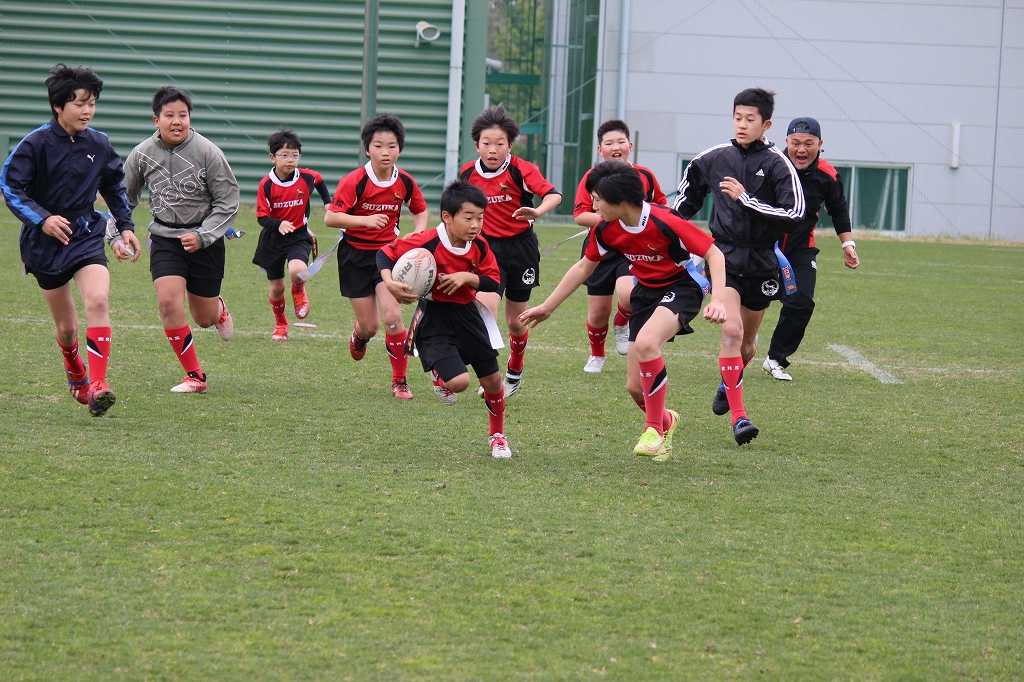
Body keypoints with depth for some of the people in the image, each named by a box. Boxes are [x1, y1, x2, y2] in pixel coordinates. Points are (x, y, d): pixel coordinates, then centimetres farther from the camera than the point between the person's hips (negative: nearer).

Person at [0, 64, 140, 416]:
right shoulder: (36, 144, -12)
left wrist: (125, 227, 10)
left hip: (85, 235, 2)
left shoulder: (99, 145, 1)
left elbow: (115, 186, 17)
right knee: (66, 327, 7)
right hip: (44, 242, -2)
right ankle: (75, 373, 40)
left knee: (98, 301, -25)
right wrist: (42, 219, -25)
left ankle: (97, 385, -27)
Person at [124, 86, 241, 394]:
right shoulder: (142, 154, -6)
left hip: (204, 240, -2)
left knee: (204, 319, 7)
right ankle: (195, 376, -6)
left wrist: (202, 236, -19)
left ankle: (218, 309, 48)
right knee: (168, 302, -20)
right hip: (164, 238, 2)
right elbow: (124, 197, 10)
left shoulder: (207, 152, -15)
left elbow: (228, 201, -9)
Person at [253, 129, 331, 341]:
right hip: (273, 240, 0)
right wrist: (279, 225, -33)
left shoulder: (307, 177, -9)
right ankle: (280, 324, 36)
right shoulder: (267, 184, -15)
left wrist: (329, 202, 15)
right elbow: (262, 217, -15)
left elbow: (319, 181, 18)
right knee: (276, 288, 9)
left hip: (299, 237, 0)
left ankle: (299, 293, 6)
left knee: (297, 271, -30)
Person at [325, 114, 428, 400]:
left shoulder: (405, 182, -6)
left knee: (392, 317, -16)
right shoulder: (354, 181, -17)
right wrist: (365, 220, -32)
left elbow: (421, 211, 14)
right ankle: (359, 336, 42)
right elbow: (330, 218, -21)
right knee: (369, 327, 2)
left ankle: (400, 381, -3)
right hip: (356, 255, -2)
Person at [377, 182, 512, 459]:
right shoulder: (427, 242, -22)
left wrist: (467, 277, -18)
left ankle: (497, 436, 35)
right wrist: (389, 283, -30)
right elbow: (385, 254, -14)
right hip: (434, 318, -5)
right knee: (459, 381, -21)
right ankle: (439, 374, 18)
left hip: (467, 314, 5)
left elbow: (493, 282, 0)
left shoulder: (479, 246, -6)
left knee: (493, 381, 10)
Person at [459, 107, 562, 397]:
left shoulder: (520, 169, -15)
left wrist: (537, 212, -48)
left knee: (515, 321, 10)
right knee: (485, 310, -20)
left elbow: (554, 194, -29)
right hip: (488, 248, 1)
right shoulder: (468, 172, -4)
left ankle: (515, 371, 38)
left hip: (520, 247, -1)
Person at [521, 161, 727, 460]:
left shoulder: (665, 222, -26)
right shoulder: (605, 230, -7)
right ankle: (665, 420, 38)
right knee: (635, 387, 2)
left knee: (645, 342, -35)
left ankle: (654, 429, -20)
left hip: (681, 287, -6)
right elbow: (584, 267, 10)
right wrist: (547, 307, 12)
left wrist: (718, 301, -34)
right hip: (645, 293, 6)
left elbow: (714, 254, -21)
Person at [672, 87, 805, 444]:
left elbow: (794, 214, -19)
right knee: (731, 330, -21)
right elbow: (687, 199, 20)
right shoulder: (714, 158, 1)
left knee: (747, 341, 15)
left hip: (760, 264, 0)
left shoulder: (777, 164, -8)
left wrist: (747, 199, -22)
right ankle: (738, 415, -21)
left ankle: (728, 384, 48)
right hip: (724, 257, 0)